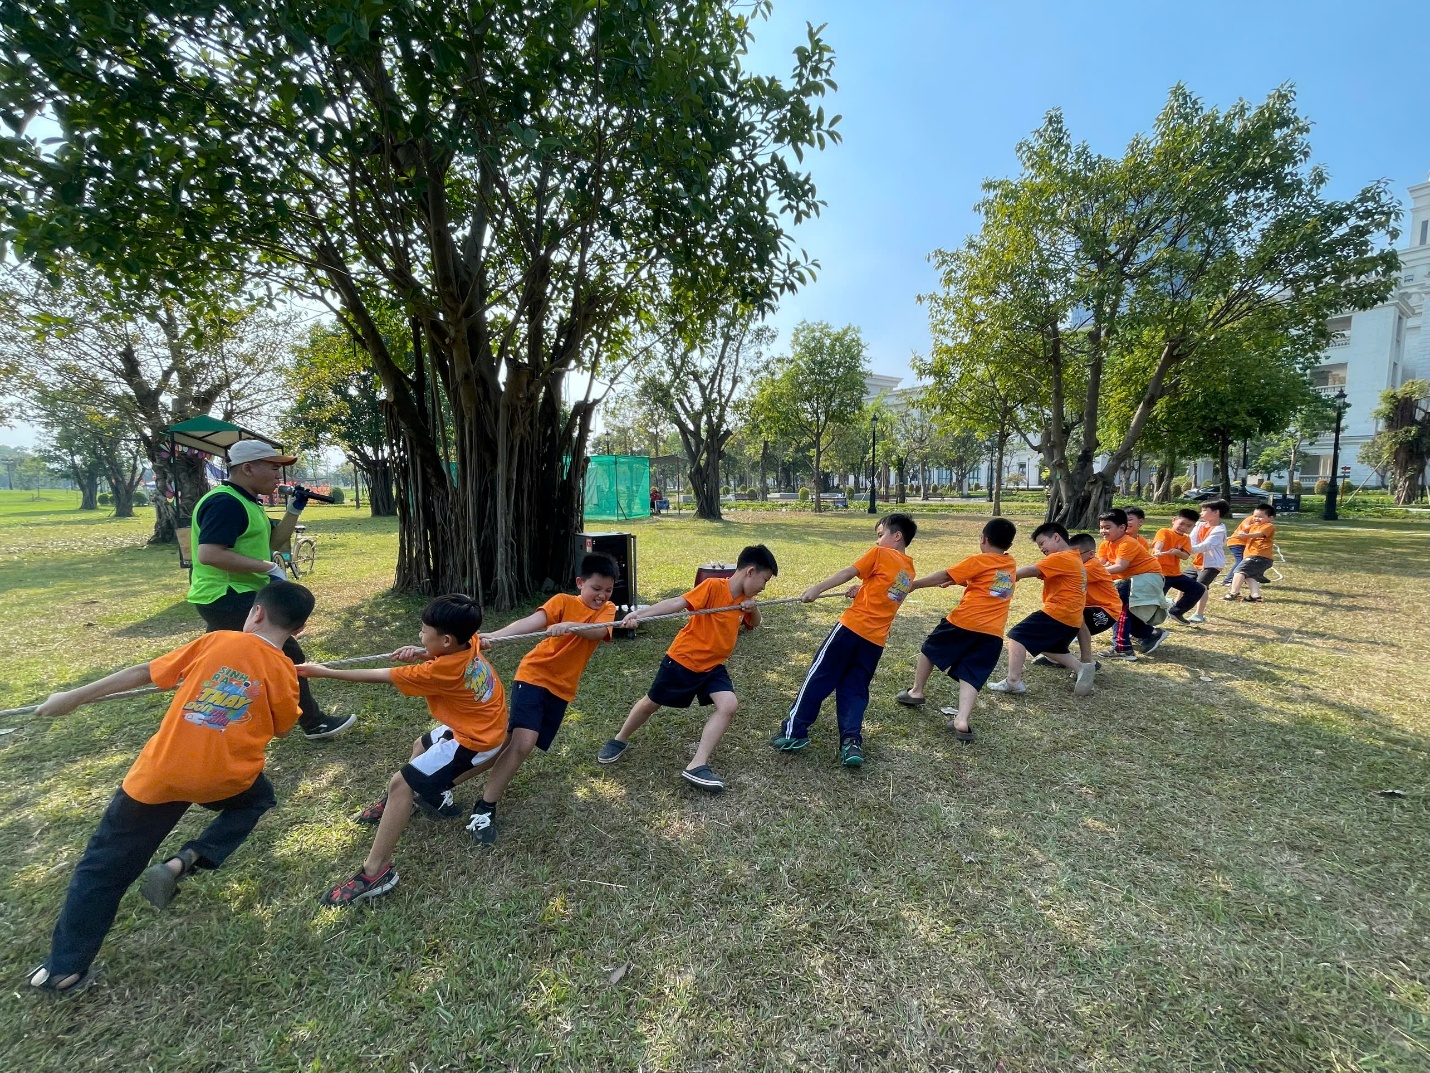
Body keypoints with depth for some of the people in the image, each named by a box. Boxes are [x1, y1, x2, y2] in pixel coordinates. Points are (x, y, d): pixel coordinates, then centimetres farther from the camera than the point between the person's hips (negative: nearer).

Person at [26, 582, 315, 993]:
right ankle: (188, 859, 11)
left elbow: (143, 672, 5)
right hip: (222, 778, -1)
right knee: (257, 797, 32)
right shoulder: (284, 673, -4)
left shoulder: (217, 640, -2)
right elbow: (282, 730, 11)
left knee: (106, 863, 20)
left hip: (160, 772, 1)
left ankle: (66, 968, 25)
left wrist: (74, 696, 17)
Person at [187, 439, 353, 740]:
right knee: (289, 657, -4)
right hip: (230, 600, -11)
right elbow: (209, 554, -29)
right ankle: (315, 723, 6)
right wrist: (267, 567, -23)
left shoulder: (245, 502, 15)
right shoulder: (226, 502, -19)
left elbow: (273, 542, 17)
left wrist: (294, 510, 5)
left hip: (230, 598, 11)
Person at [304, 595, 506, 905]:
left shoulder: (443, 672, -30)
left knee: (401, 783, -11)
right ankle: (433, 794, 43)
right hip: (483, 724, 9)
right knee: (421, 747, 29)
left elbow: (382, 676, -20)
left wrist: (324, 672, -11)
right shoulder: (467, 645, -11)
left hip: (474, 740, -9)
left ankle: (376, 872, -5)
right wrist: (420, 652, -13)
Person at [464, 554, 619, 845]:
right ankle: (484, 808, -6)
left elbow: (598, 631, -21)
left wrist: (569, 626, -42)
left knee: (524, 743, 10)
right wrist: (493, 636, -41)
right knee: (523, 741, -19)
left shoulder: (608, 610, 0)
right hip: (535, 675, -4)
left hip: (562, 688, 4)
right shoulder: (563, 601, -8)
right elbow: (531, 622, -24)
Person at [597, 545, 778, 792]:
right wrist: (639, 615, -44)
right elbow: (676, 603, -32)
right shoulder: (713, 586, -23)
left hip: (713, 665, 6)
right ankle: (619, 740, 39)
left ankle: (697, 766, -10)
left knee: (729, 705, -16)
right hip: (682, 658, -5)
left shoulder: (744, 597, 0)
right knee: (652, 703, 12)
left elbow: (753, 624, 17)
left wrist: (753, 608, -8)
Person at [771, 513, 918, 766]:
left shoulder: (880, 554, -2)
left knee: (818, 676, 2)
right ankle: (852, 741, -2)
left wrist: (816, 589, -10)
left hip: (852, 626, -6)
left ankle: (794, 731, 6)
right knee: (855, 689, 13)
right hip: (876, 639, 6)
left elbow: (847, 573, -9)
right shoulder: (909, 573, 18)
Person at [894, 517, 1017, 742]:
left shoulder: (977, 561, -4)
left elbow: (943, 576, -6)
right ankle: (962, 721, -11)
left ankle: (916, 692, 28)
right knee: (971, 677, 4)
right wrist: (961, 580, 16)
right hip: (993, 633, 5)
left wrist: (914, 584, 2)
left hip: (964, 621, -5)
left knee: (929, 649, 18)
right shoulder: (1011, 565, 15)